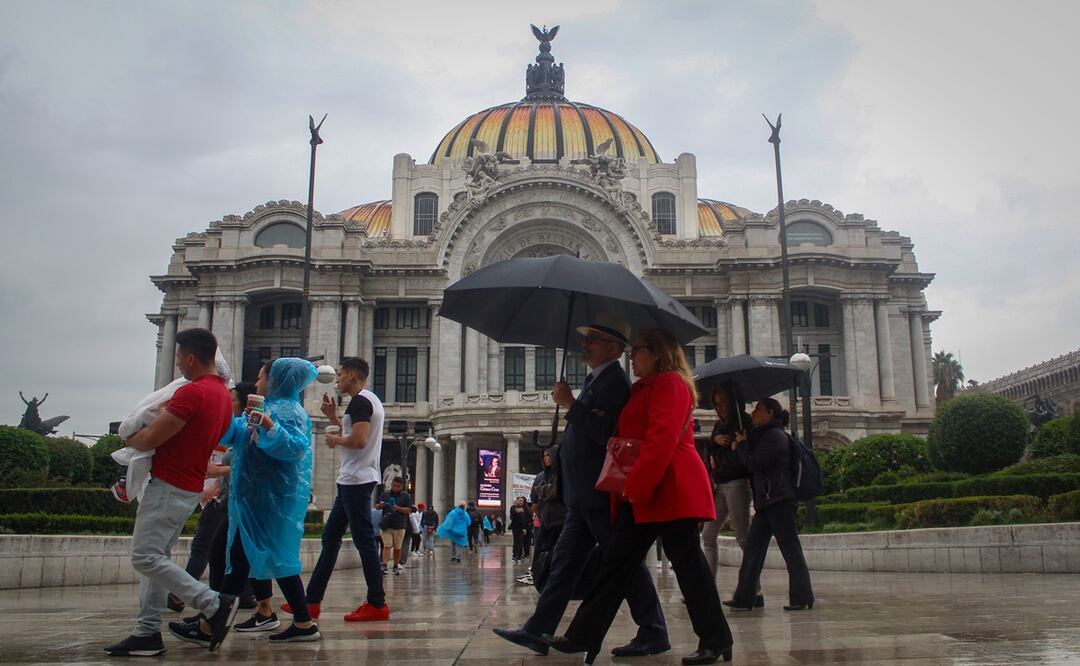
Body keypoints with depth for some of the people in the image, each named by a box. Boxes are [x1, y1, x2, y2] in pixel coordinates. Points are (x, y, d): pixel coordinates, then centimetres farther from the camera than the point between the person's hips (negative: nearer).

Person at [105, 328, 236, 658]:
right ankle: (147, 633, 15)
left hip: (169, 487, -10)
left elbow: (150, 439, -18)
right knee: (156, 557, 13)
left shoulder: (192, 392, -21)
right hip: (189, 487, 10)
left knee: (146, 557, -6)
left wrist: (128, 437, 2)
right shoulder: (224, 395, 10)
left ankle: (215, 604, -7)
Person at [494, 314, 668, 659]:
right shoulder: (596, 380, 16)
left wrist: (570, 404, -22)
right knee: (565, 561, 10)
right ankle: (537, 631, 15)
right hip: (586, 496, 10)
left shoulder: (614, 382, -14)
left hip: (600, 495, -10)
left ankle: (653, 634, 10)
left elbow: (605, 433, -26)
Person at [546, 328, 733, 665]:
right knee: (616, 561, 6)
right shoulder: (645, 387, 22)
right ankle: (583, 636, 8)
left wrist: (635, 484, -22)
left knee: (687, 562, -2)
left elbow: (662, 438, -20)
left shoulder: (669, 383, -9)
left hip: (669, 487, -10)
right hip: (640, 492, 10)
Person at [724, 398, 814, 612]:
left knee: (790, 549, -5)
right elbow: (754, 464, 20)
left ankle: (802, 598, 0)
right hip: (766, 501, 10)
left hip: (778, 500, -10)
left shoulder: (774, 435, -9)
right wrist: (743, 445, 6)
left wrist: (742, 444, -1)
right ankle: (744, 597, 7)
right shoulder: (764, 435, 21)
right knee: (753, 547, 6)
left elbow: (754, 463, -15)